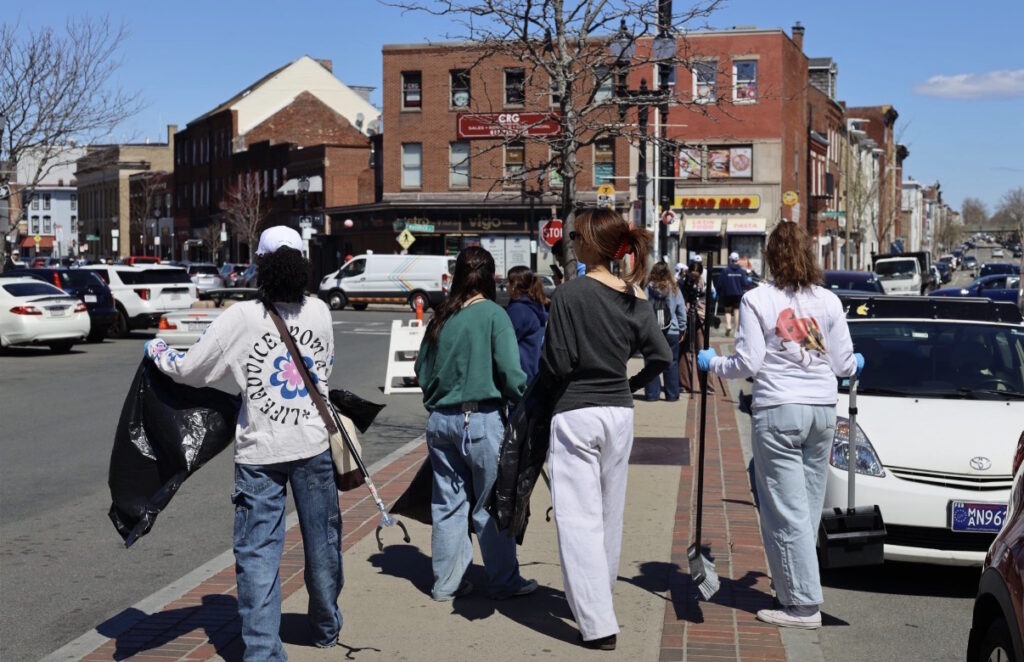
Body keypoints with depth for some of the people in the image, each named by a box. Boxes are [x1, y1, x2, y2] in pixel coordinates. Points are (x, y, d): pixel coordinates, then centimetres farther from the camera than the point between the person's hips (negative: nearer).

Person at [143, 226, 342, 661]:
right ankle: (326, 626, 35)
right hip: (313, 445, 3)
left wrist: (156, 351, 12)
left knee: (258, 552, 2)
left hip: (260, 452, -3)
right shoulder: (319, 312, -2)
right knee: (322, 542, 18)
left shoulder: (242, 318, -13)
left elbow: (190, 370, -7)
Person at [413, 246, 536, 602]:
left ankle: (446, 582, 19)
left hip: (440, 419, 5)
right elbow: (510, 372, -12)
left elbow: (422, 369, 12)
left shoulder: (440, 317, 7)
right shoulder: (493, 314, -8)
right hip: (482, 418, -5)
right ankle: (504, 581, 14)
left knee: (447, 504, 12)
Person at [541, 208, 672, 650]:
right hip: (619, 414, 6)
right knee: (609, 514, 18)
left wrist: (543, 368, 7)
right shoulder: (634, 297, 3)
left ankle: (598, 623, -7)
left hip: (576, 414, -6)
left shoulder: (569, 295, -14)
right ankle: (599, 598, 34)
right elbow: (661, 355, 2)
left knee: (580, 518, -4)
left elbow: (557, 365, -14)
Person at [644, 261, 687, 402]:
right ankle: (672, 394, 11)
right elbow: (682, 312, 5)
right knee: (671, 363, 9)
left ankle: (652, 393, 9)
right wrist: (682, 329, 13)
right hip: (671, 332, 1)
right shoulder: (675, 290, 1)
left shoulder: (647, 289, -5)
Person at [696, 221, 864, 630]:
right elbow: (843, 364, 9)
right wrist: (856, 363, 33)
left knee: (786, 511, -2)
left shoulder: (757, 300, -6)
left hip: (777, 411, -5)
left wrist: (711, 363, 11)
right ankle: (794, 588, 22)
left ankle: (804, 603, -1)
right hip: (823, 411, 5)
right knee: (808, 507, 12)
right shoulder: (828, 301, 6)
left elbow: (747, 365, -8)